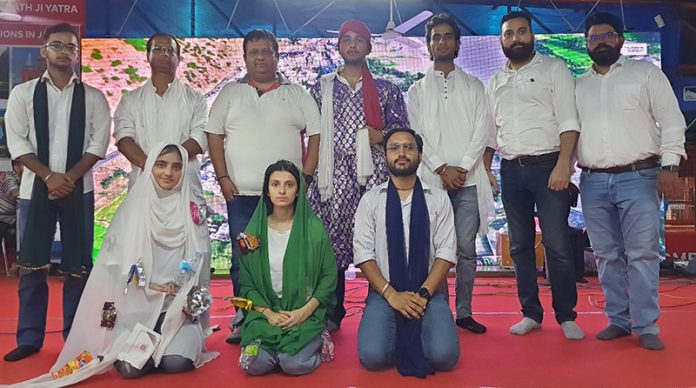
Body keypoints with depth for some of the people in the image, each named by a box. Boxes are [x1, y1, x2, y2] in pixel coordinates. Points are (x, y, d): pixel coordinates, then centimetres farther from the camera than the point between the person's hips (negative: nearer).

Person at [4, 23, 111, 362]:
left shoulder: (93, 97, 7)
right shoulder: (23, 93, 7)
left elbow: (98, 142, -1)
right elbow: (16, 141, 0)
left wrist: (70, 176, -12)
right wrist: (49, 176, -11)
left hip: (79, 188, 0)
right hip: (35, 187, 0)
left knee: (78, 265, 3)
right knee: (32, 264, 3)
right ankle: (29, 338, 14)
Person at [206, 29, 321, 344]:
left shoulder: (297, 95, 8)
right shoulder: (230, 93, 10)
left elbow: (316, 136, 4)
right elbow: (214, 136, 7)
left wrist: (305, 178, -5)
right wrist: (223, 178, -2)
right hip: (241, 194, 1)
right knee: (242, 258, 4)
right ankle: (243, 319, 17)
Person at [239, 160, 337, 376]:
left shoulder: (314, 228, -4)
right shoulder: (254, 230, 2)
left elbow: (329, 276, -1)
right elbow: (246, 282, 4)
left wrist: (305, 311, -13)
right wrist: (268, 313, -11)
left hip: (307, 311, -2)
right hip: (266, 311, 2)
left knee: (295, 364, -23)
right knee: (255, 364, -20)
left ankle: (316, 341, 11)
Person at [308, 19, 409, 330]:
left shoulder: (386, 90, 14)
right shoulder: (321, 88, 15)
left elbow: (401, 133, 11)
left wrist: (377, 136, -7)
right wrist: (308, 173, 4)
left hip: (375, 175, 0)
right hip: (335, 174, 1)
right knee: (333, 241, 0)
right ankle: (332, 315, 13)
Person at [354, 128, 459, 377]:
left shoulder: (439, 199, 7)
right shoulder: (370, 200, 5)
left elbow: (446, 252, -1)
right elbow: (363, 253, -2)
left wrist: (424, 294, -13)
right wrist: (391, 295, -12)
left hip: (430, 293, 0)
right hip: (384, 293, 0)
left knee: (444, 355, -22)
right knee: (372, 356, -22)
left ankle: (410, 343, 12)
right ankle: (401, 340, 12)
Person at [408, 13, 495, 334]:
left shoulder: (474, 86, 14)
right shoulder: (417, 90, 14)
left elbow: (482, 130, 4)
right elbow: (417, 134, 3)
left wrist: (463, 167, -10)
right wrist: (441, 169, -9)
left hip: (468, 179, 1)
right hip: (431, 179, 0)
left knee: (466, 248, 2)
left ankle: (464, 312, 11)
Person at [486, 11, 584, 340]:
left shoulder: (553, 69, 3)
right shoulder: (495, 82, 16)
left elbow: (568, 121, -6)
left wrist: (563, 165, -17)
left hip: (548, 166, -4)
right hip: (511, 171, 5)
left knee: (557, 245, -5)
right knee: (520, 246, 8)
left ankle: (566, 316, 8)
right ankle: (530, 313, 18)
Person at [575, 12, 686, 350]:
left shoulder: (646, 73, 8)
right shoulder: (578, 86, 17)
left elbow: (671, 121, 1)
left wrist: (669, 166, -9)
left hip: (638, 177, -3)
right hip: (592, 182, 3)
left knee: (642, 254, -4)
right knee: (607, 256, 7)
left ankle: (646, 326, 5)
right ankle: (618, 319, 17)